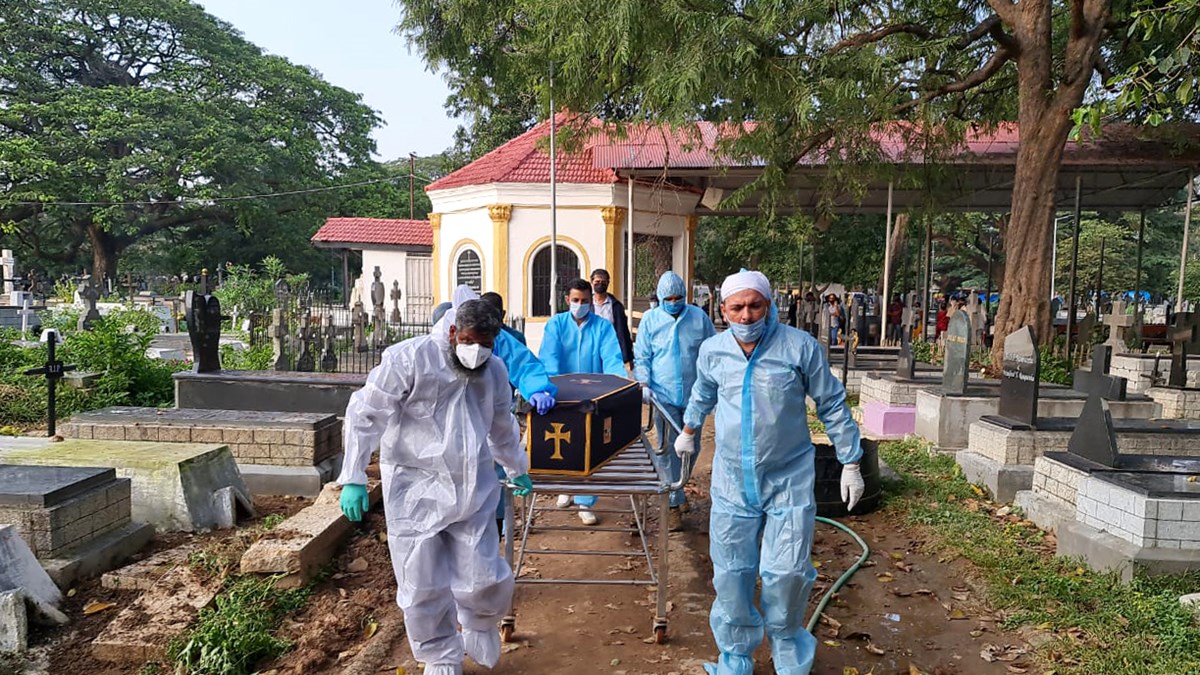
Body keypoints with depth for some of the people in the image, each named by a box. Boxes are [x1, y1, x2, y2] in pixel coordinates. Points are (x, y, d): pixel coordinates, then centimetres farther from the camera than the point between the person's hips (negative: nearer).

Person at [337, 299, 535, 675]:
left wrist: (517, 469, 35)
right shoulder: (409, 359, -13)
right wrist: (353, 478, -13)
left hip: (473, 489, 4)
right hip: (416, 490, -3)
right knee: (423, 586, 2)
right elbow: (365, 415, -10)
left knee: (485, 580, 2)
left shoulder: (495, 371, 6)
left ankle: (479, 627, 37)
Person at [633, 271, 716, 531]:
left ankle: (676, 486, 41)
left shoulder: (699, 317, 2)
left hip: (694, 395, 2)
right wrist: (644, 384, -11)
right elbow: (641, 357, 3)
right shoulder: (650, 319, 0)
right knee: (669, 449, -2)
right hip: (663, 395, -2)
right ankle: (675, 505, 6)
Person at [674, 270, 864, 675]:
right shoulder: (712, 351, -1)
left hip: (789, 480, -2)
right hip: (732, 481, 3)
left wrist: (850, 463, 1)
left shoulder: (800, 347, -11)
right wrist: (688, 431, 34)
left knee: (786, 572, -4)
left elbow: (832, 406, -1)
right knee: (731, 574, 7)